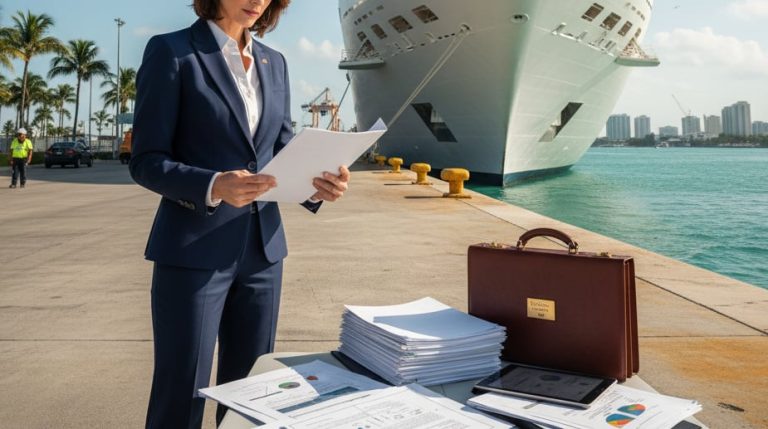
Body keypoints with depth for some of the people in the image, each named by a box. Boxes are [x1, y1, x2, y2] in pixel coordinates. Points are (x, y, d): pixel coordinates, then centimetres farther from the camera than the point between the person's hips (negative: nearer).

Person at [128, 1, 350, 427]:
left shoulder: (274, 63, 11)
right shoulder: (171, 51, -6)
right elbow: (146, 162, -9)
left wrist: (316, 184, -10)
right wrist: (214, 187, -27)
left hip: (262, 249, 6)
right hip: (194, 253, -5)